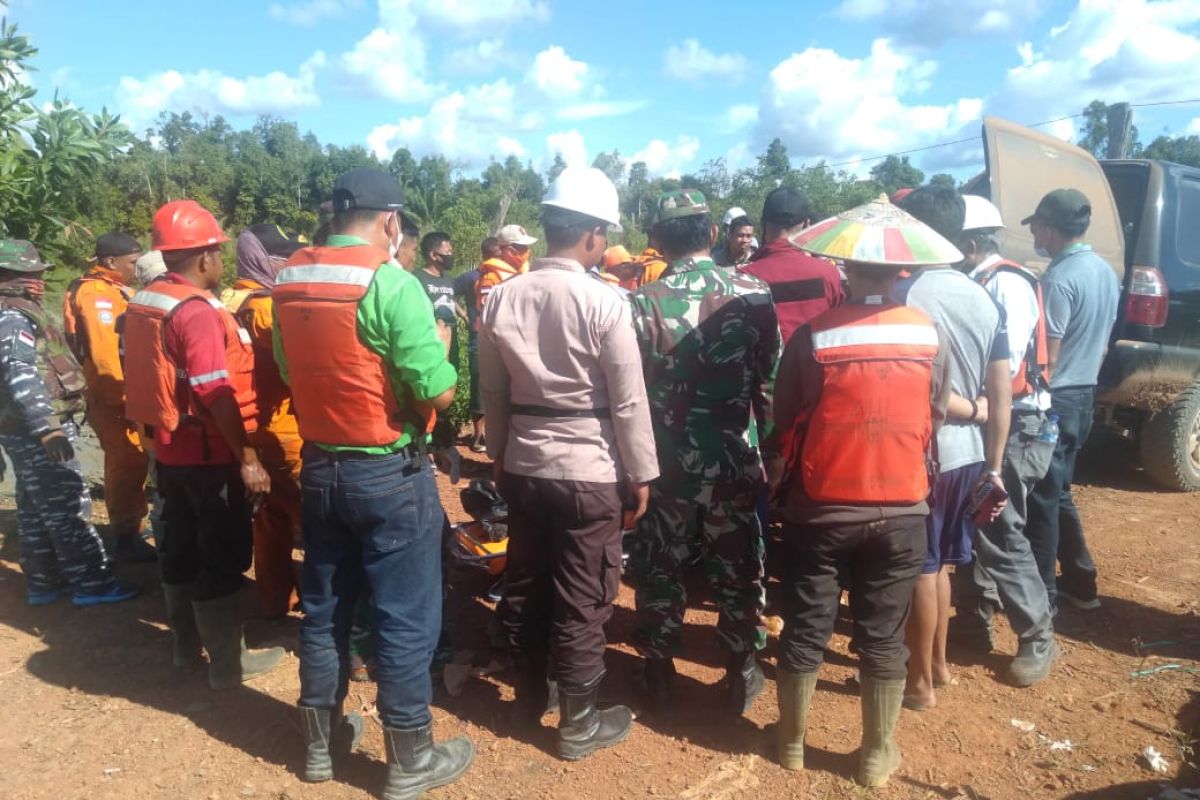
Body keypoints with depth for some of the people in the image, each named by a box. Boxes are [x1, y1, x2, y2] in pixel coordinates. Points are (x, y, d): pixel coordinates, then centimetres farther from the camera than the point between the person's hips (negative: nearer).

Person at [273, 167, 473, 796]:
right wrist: (436, 343, -1)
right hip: (390, 473, -7)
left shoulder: (288, 283, 3)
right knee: (406, 618, 6)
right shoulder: (392, 283, -18)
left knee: (323, 608, 19)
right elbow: (439, 392, -20)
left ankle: (321, 742, 36)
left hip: (319, 466, 7)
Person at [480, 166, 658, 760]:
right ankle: (578, 723, 22)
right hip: (590, 472, -5)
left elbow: (493, 391, 6)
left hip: (523, 466, 5)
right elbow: (629, 401, -12)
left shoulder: (502, 297, 0)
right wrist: (641, 475, -2)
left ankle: (529, 694, 37)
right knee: (582, 599, 7)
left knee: (523, 584, 18)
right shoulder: (604, 303, -14)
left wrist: (500, 457, 17)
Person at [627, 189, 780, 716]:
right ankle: (741, 678, 32)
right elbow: (773, 381, -1)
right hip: (735, 460, 1)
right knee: (739, 573, 17)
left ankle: (660, 676, 31)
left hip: (665, 462, 0)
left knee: (660, 572, 16)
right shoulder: (754, 294, -6)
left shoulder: (642, 303, -9)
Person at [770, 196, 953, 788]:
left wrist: (781, 476, 12)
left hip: (821, 508, -2)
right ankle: (877, 754, 29)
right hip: (901, 511, 2)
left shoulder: (812, 336, -14)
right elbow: (933, 422, 6)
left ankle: (792, 742, 29)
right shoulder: (931, 337, -5)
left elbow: (784, 427, -6)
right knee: (883, 636, 14)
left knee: (806, 628, 13)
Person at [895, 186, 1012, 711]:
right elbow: (1002, 394, 4)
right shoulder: (984, 299, 4)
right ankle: (938, 663, 36)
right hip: (969, 454, 6)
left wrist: (968, 409, -4)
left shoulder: (904, 294, -15)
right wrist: (994, 467, 9)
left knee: (920, 569, 7)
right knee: (940, 563, 21)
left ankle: (920, 681, 22)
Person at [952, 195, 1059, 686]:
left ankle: (1038, 639, 13)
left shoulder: (1008, 283, -14)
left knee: (1001, 535, -3)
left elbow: (1007, 365, -22)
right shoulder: (979, 284, 11)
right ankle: (974, 620, 27)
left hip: (1015, 426, -8)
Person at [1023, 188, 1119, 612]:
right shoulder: (1106, 272, 10)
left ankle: (1040, 594, 11)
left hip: (1054, 399, -9)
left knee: (1040, 500, 1)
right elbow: (1102, 344, 17)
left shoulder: (1058, 279, -19)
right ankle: (1080, 582, 27)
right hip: (1084, 394, 9)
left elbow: (1046, 357, -19)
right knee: (1058, 494, 19)